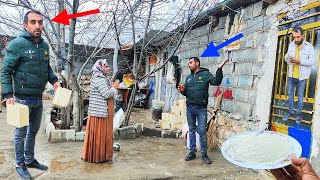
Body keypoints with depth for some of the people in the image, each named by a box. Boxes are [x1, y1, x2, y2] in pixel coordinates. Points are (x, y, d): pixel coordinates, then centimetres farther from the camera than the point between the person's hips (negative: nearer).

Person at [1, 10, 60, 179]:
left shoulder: (44, 45, 6)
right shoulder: (17, 44, -13)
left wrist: (54, 80, 2)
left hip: (38, 98, 6)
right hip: (23, 99, -6)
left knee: (33, 131, 19)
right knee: (21, 133, 7)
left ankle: (30, 160, 36)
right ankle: (20, 165, 25)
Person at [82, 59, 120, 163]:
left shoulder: (101, 78, 19)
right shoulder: (100, 79, -15)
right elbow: (107, 94, -22)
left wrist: (112, 87, 11)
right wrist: (114, 87, -8)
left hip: (102, 111, 11)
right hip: (99, 112, -11)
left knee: (102, 134, 15)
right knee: (99, 134, -2)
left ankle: (101, 155, 25)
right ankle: (97, 157, 8)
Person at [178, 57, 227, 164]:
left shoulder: (205, 74, -1)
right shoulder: (188, 78, 15)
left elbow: (216, 82, -15)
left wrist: (219, 69, -23)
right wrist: (182, 90, -3)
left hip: (201, 108, -5)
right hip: (190, 107, 5)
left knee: (202, 131, -2)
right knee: (191, 131, 11)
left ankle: (204, 154, 11)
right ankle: (192, 152, 21)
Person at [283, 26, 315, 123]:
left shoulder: (309, 46, -8)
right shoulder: (291, 45, 4)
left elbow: (311, 61, -11)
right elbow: (287, 57, 4)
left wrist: (300, 61, -25)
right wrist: (288, 59, -20)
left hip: (302, 77, -4)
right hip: (291, 75, 4)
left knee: (300, 96, 6)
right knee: (290, 95, 12)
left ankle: (299, 113, 22)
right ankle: (290, 111, 29)